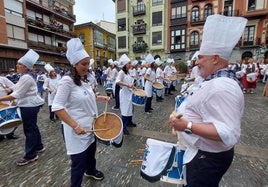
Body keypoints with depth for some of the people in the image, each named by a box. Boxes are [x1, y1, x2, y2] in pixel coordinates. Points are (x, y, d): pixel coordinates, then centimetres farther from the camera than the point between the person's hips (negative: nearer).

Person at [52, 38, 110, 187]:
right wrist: (76, 126, -27)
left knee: (91, 150, 26)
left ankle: (91, 171, 55)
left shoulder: (83, 80, 5)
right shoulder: (67, 80, -20)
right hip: (77, 129, -8)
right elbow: (57, 107, -24)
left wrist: (100, 97, 5)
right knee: (79, 160, 8)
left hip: (90, 125, 8)